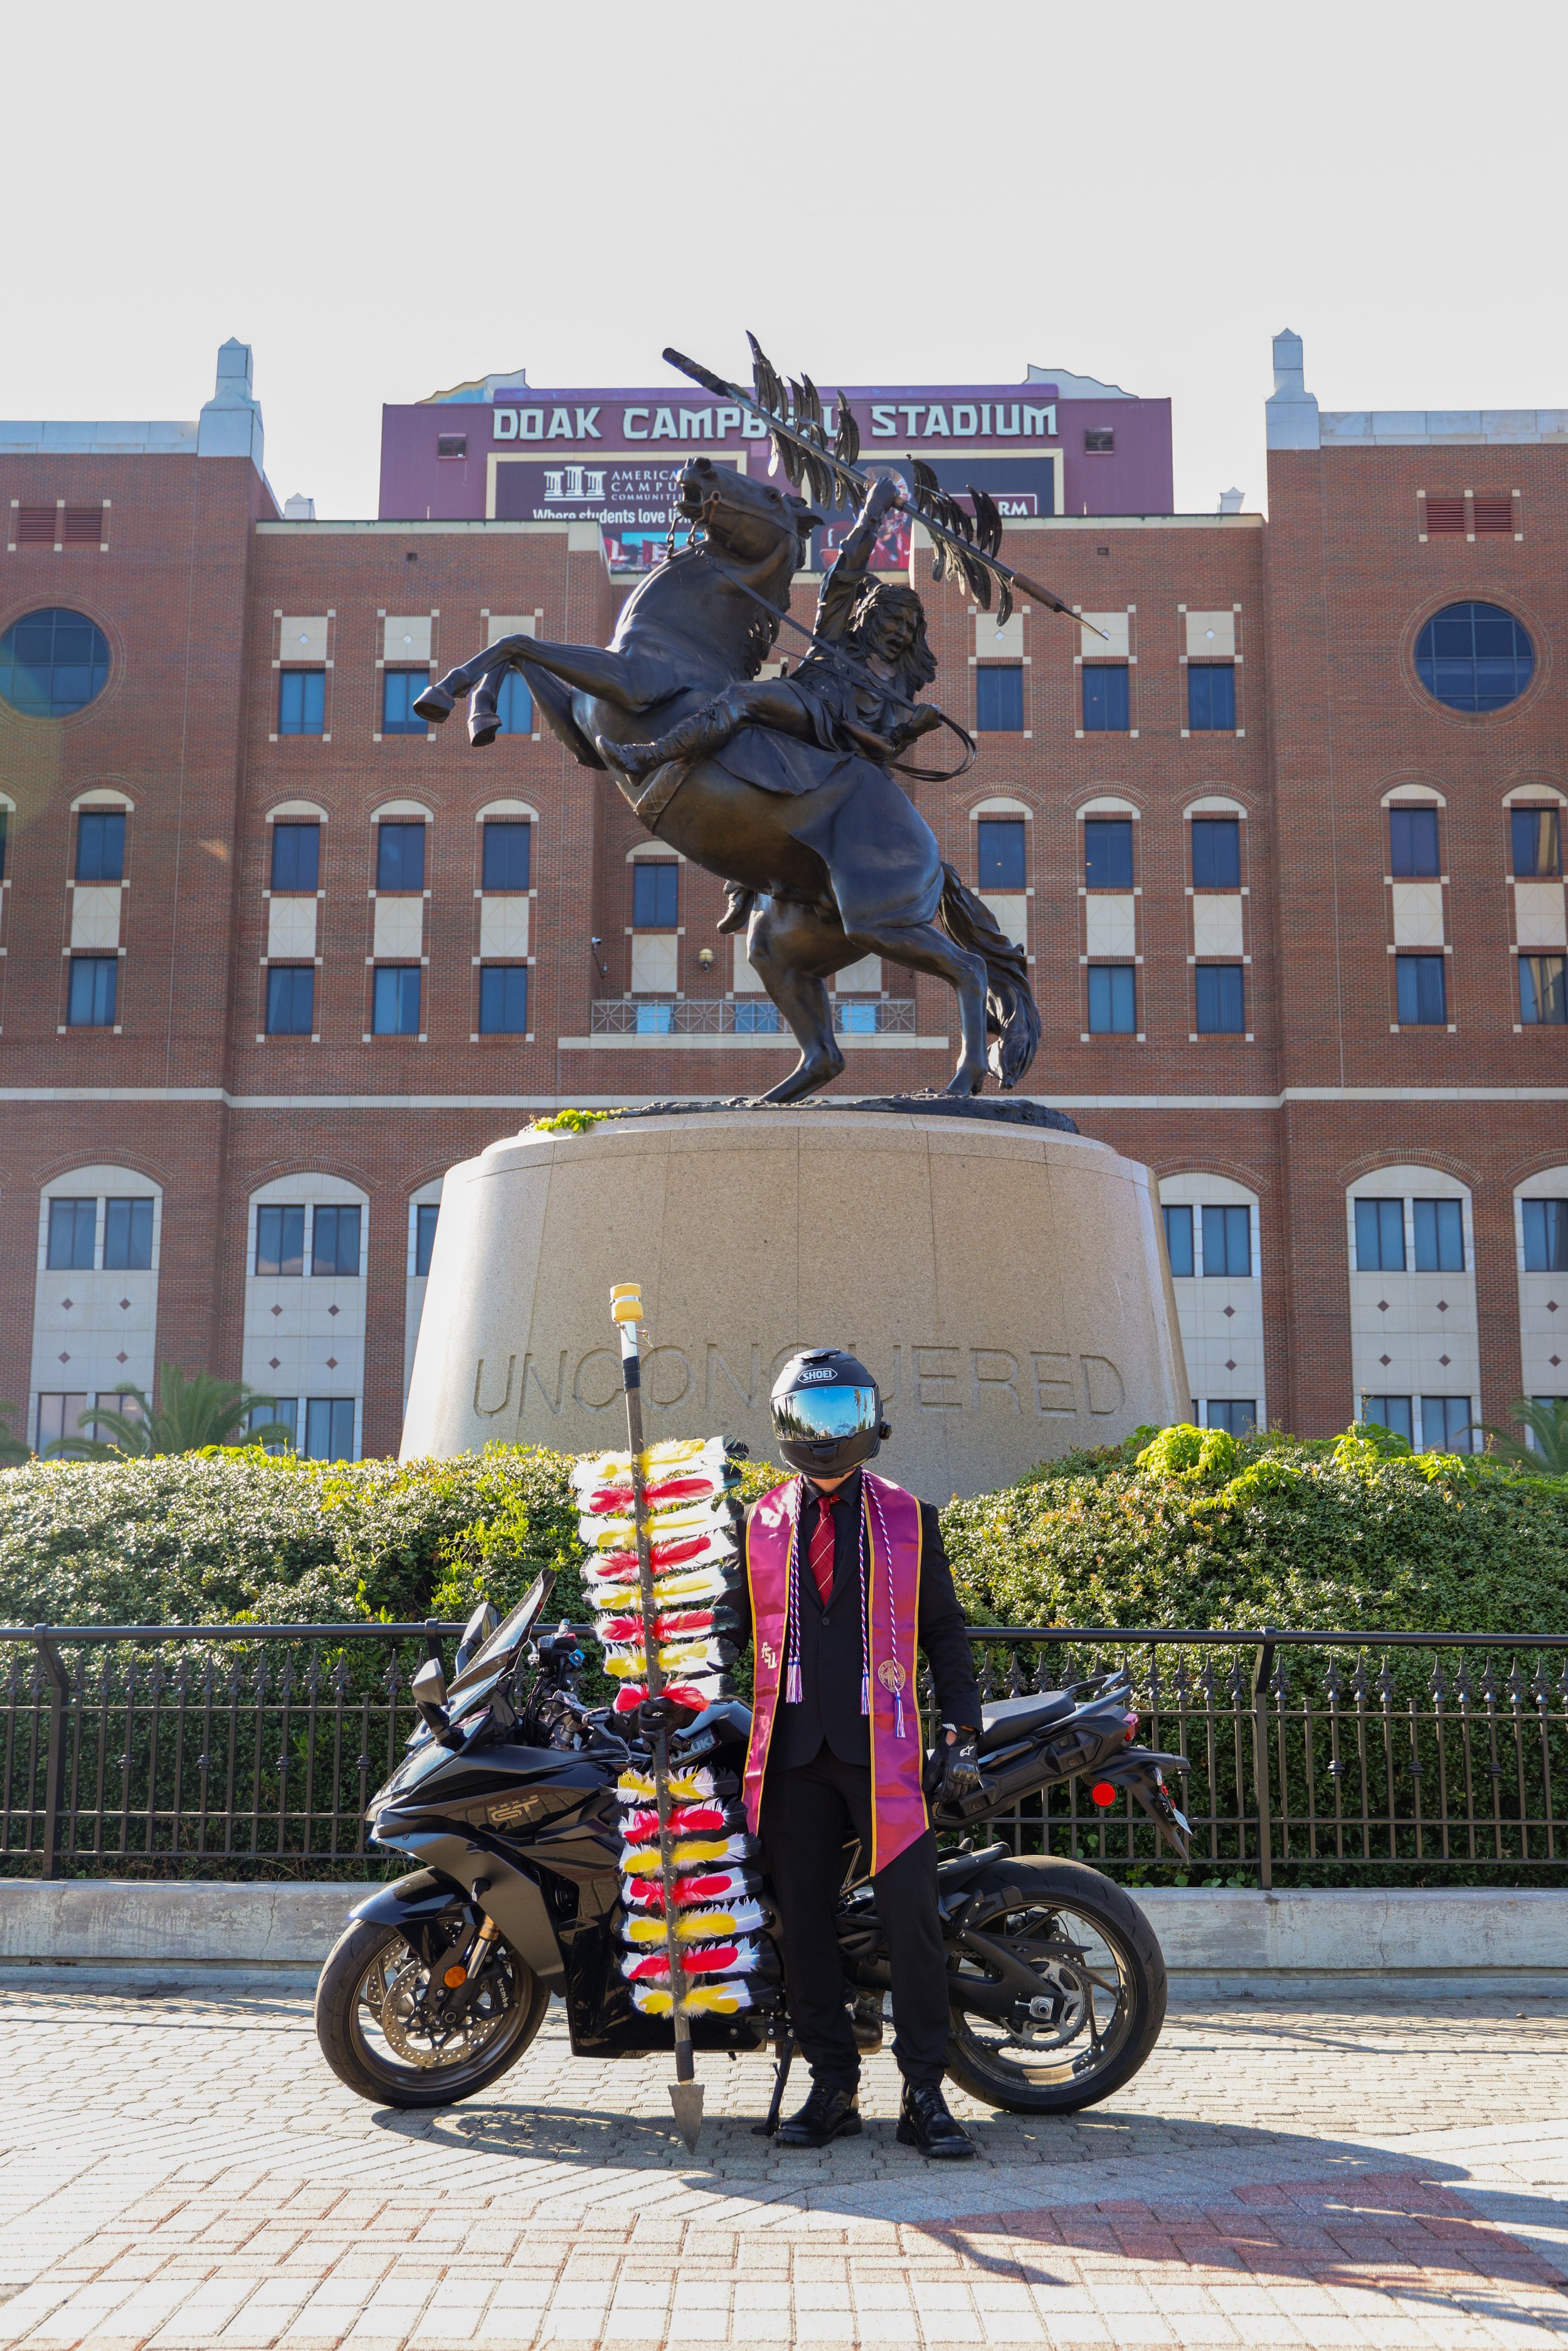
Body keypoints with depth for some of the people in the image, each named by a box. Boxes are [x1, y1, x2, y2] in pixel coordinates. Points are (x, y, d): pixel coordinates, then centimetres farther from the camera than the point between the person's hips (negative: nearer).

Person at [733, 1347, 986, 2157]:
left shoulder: (908, 1520, 10)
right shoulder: (759, 1526, 13)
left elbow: (944, 1632, 11)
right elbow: (728, 1633, 18)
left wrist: (962, 1736, 4)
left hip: (882, 1746, -2)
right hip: (792, 1749, 2)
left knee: (911, 1915, -8)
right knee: (804, 1922, 3)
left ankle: (924, 2094, 0)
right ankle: (832, 2088, 13)